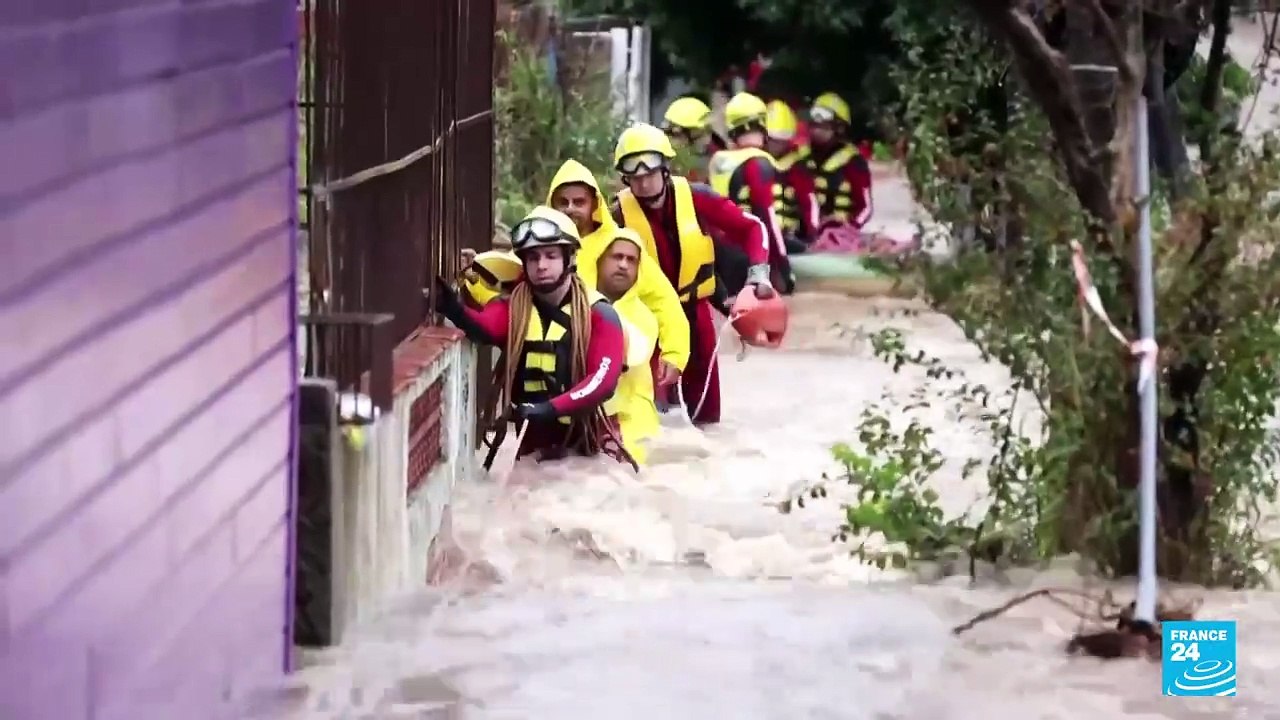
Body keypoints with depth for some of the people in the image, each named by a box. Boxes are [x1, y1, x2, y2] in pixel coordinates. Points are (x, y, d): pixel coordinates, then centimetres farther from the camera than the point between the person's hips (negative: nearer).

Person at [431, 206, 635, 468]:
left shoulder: (598, 314, -6)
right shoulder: (513, 308, 0)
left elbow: (604, 380, -18)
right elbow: (483, 326, -24)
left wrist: (551, 409, -34)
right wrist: (455, 311, -47)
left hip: (591, 439, -2)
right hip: (534, 442, 2)